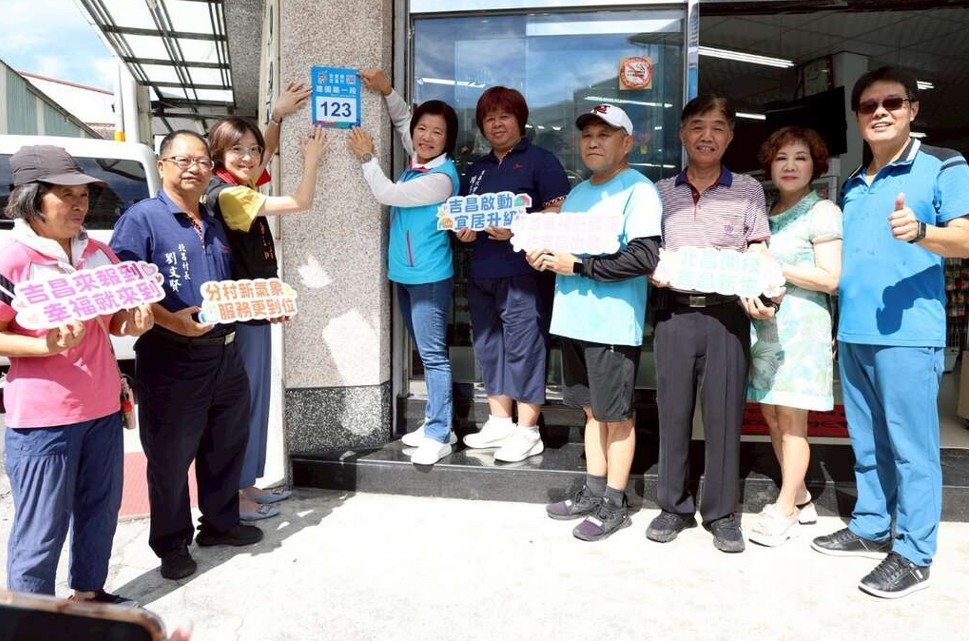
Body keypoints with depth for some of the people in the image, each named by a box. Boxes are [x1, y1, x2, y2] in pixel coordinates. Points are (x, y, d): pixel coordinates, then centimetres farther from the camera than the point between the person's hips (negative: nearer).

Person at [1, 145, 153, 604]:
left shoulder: (98, 253, 5)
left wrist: (134, 322, -7)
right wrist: (47, 346, -26)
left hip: (103, 407, 7)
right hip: (42, 417, -6)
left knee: (100, 510, 19)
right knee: (42, 527, 5)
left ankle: (89, 592, 38)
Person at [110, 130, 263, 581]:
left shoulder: (214, 226, 15)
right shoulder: (142, 218, -8)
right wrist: (171, 321, -28)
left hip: (224, 354, 7)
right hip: (171, 361, -7)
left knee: (226, 446, 18)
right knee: (171, 456, 6)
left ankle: (220, 523, 37)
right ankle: (171, 543, 24)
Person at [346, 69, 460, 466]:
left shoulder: (441, 177, -16)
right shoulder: (417, 162, 9)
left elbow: (387, 194, -14)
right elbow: (402, 120, 26)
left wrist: (367, 157, -2)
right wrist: (386, 90, 13)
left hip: (429, 278, -9)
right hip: (405, 274, 9)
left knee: (433, 354, -6)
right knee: (427, 353, 14)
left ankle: (439, 436, 0)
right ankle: (437, 425, 24)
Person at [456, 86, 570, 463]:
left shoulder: (539, 160, 1)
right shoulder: (477, 169, 22)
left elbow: (559, 211, -9)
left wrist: (517, 229, -20)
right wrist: (463, 230, 1)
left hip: (523, 272, -7)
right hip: (482, 273, 8)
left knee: (524, 348, -5)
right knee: (489, 347, 12)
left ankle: (527, 432, 4)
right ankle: (500, 423, 24)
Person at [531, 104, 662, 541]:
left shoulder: (638, 190, -9)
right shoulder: (576, 195, 17)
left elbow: (644, 258, -21)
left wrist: (578, 266, -18)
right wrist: (544, 256, 2)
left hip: (613, 325, -7)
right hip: (574, 320, 7)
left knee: (616, 416, 4)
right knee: (593, 411, 16)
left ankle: (613, 505, 16)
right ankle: (593, 493, 28)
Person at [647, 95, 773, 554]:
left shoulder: (747, 191, 8)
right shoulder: (661, 192, 12)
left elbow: (758, 256, 3)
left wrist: (754, 293, -16)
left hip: (727, 313, -1)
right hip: (674, 311, 2)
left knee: (724, 412, 2)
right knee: (672, 410, 6)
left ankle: (721, 512, 16)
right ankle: (673, 506, 20)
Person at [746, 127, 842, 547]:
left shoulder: (822, 211, -3)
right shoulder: (764, 214, 16)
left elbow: (830, 279, -9)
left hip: (800, 327, -7)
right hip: (763, 325, 7)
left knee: (791, 420, -2)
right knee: (772, 418, 10)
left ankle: (784, 511, 9)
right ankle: (800, 499, 25)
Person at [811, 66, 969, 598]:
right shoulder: (852, 185, 18)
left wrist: (920, 231, -33)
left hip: (907, 333, -6)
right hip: (852, 334, 7)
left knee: (911, 446, -1)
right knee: (867, 444, 15)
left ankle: (913, 554, 9)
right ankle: (870, 528, 27)